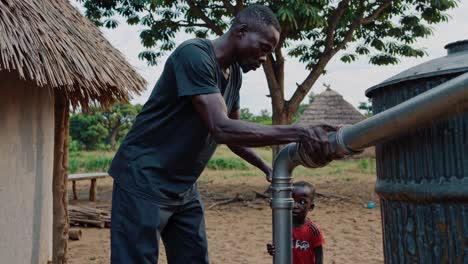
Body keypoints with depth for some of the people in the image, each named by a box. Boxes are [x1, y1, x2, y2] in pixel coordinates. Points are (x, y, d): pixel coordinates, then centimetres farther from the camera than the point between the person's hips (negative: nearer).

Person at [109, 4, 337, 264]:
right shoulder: (194, 54, -21)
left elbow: (233, 133, 16)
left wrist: (268, 169, 5)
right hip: (144, 181, -8)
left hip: (184, 187, 9)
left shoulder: (234, 74, 7)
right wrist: (298, 133, -34)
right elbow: (222, 129, -31)